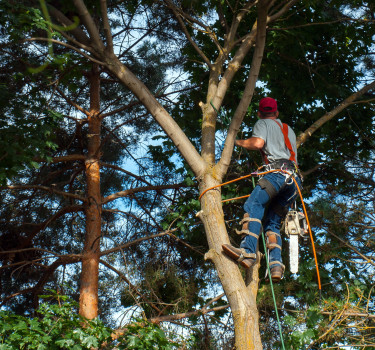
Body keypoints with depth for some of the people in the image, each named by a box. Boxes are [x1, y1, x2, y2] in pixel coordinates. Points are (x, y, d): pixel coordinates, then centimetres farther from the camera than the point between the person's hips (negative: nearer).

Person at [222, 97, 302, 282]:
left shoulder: (263, 123, 14)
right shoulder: (289, 130, 36)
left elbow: (258, 143, -5)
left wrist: (238, 142, 11)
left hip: (278, 171, -7)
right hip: (294, 178, 8)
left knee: (253, 205, -24)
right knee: (273, 222, 7)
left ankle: (247, 251, -45)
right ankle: (276, 264, -13)